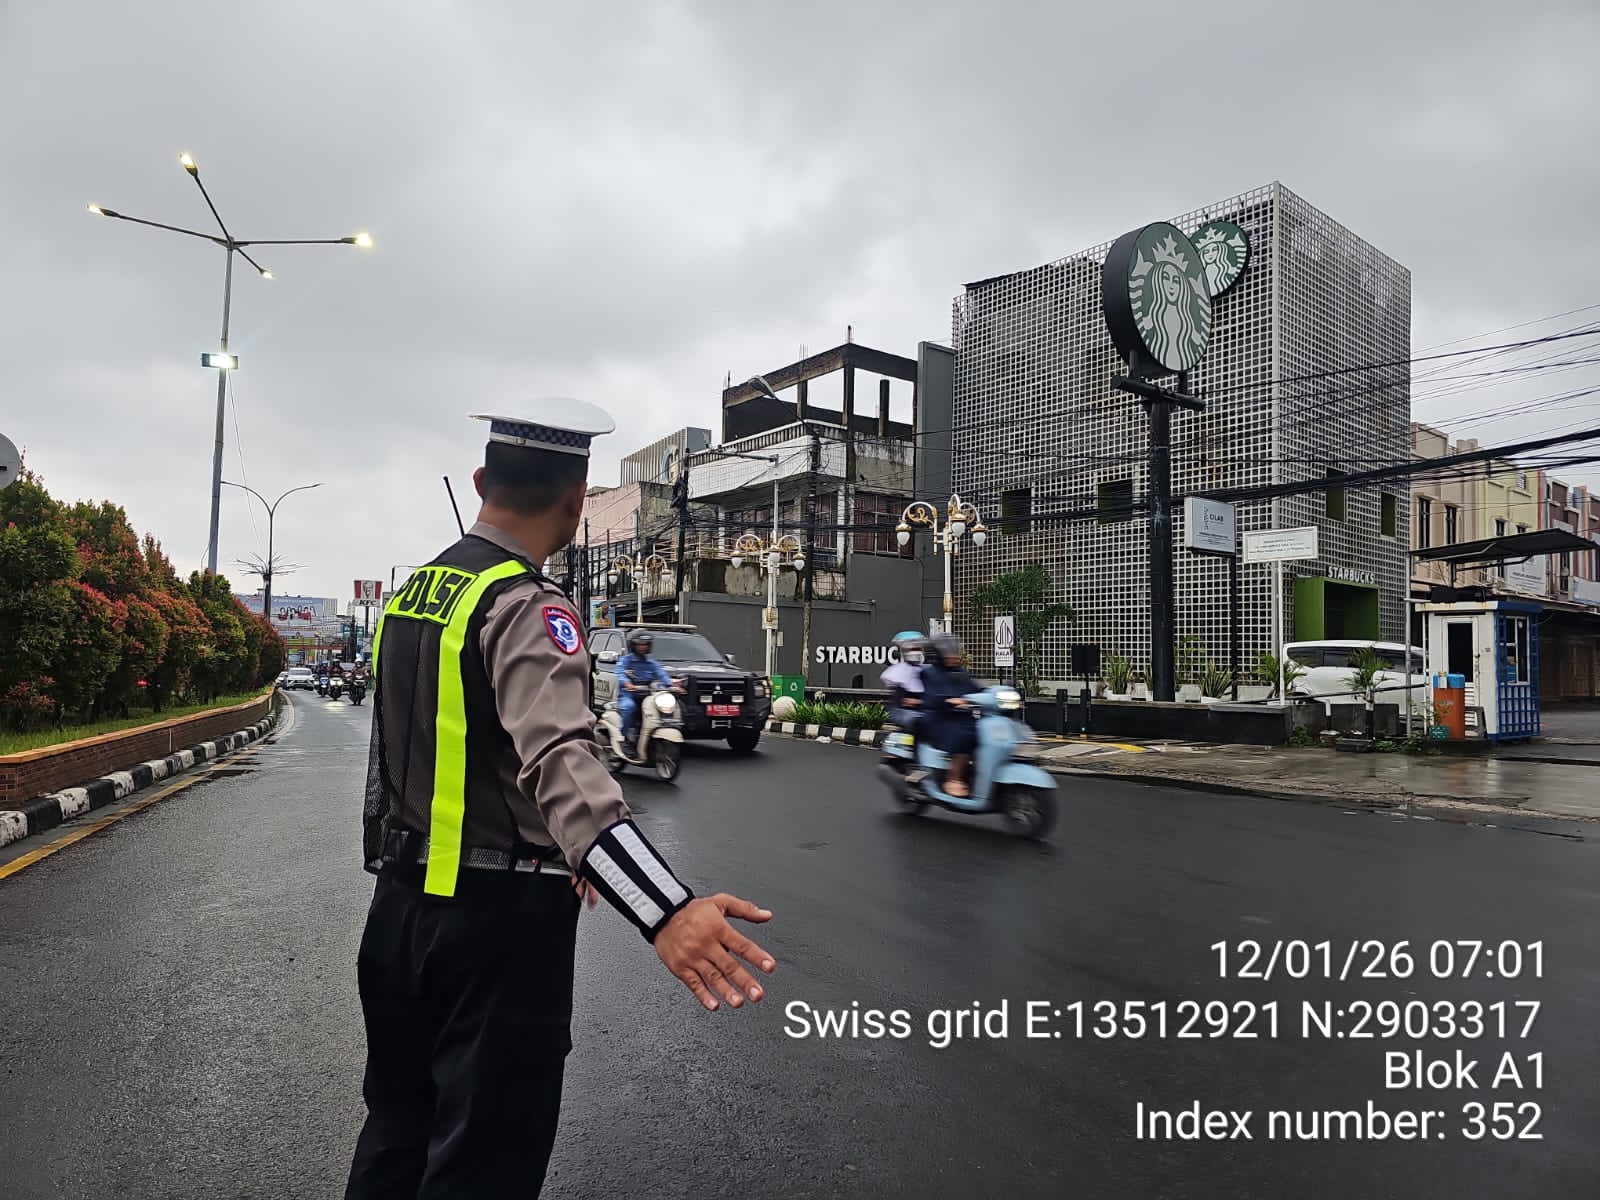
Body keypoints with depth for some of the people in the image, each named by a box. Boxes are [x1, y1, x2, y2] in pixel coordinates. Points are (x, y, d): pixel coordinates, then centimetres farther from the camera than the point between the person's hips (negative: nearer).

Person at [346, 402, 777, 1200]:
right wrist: (667, 910, -46)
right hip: (496, 918, -8)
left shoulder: (411, 594, 8)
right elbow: (560, 764, -35)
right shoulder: (526, 607, -19)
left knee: (397, 1125, 23)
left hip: (401, 901, 8)